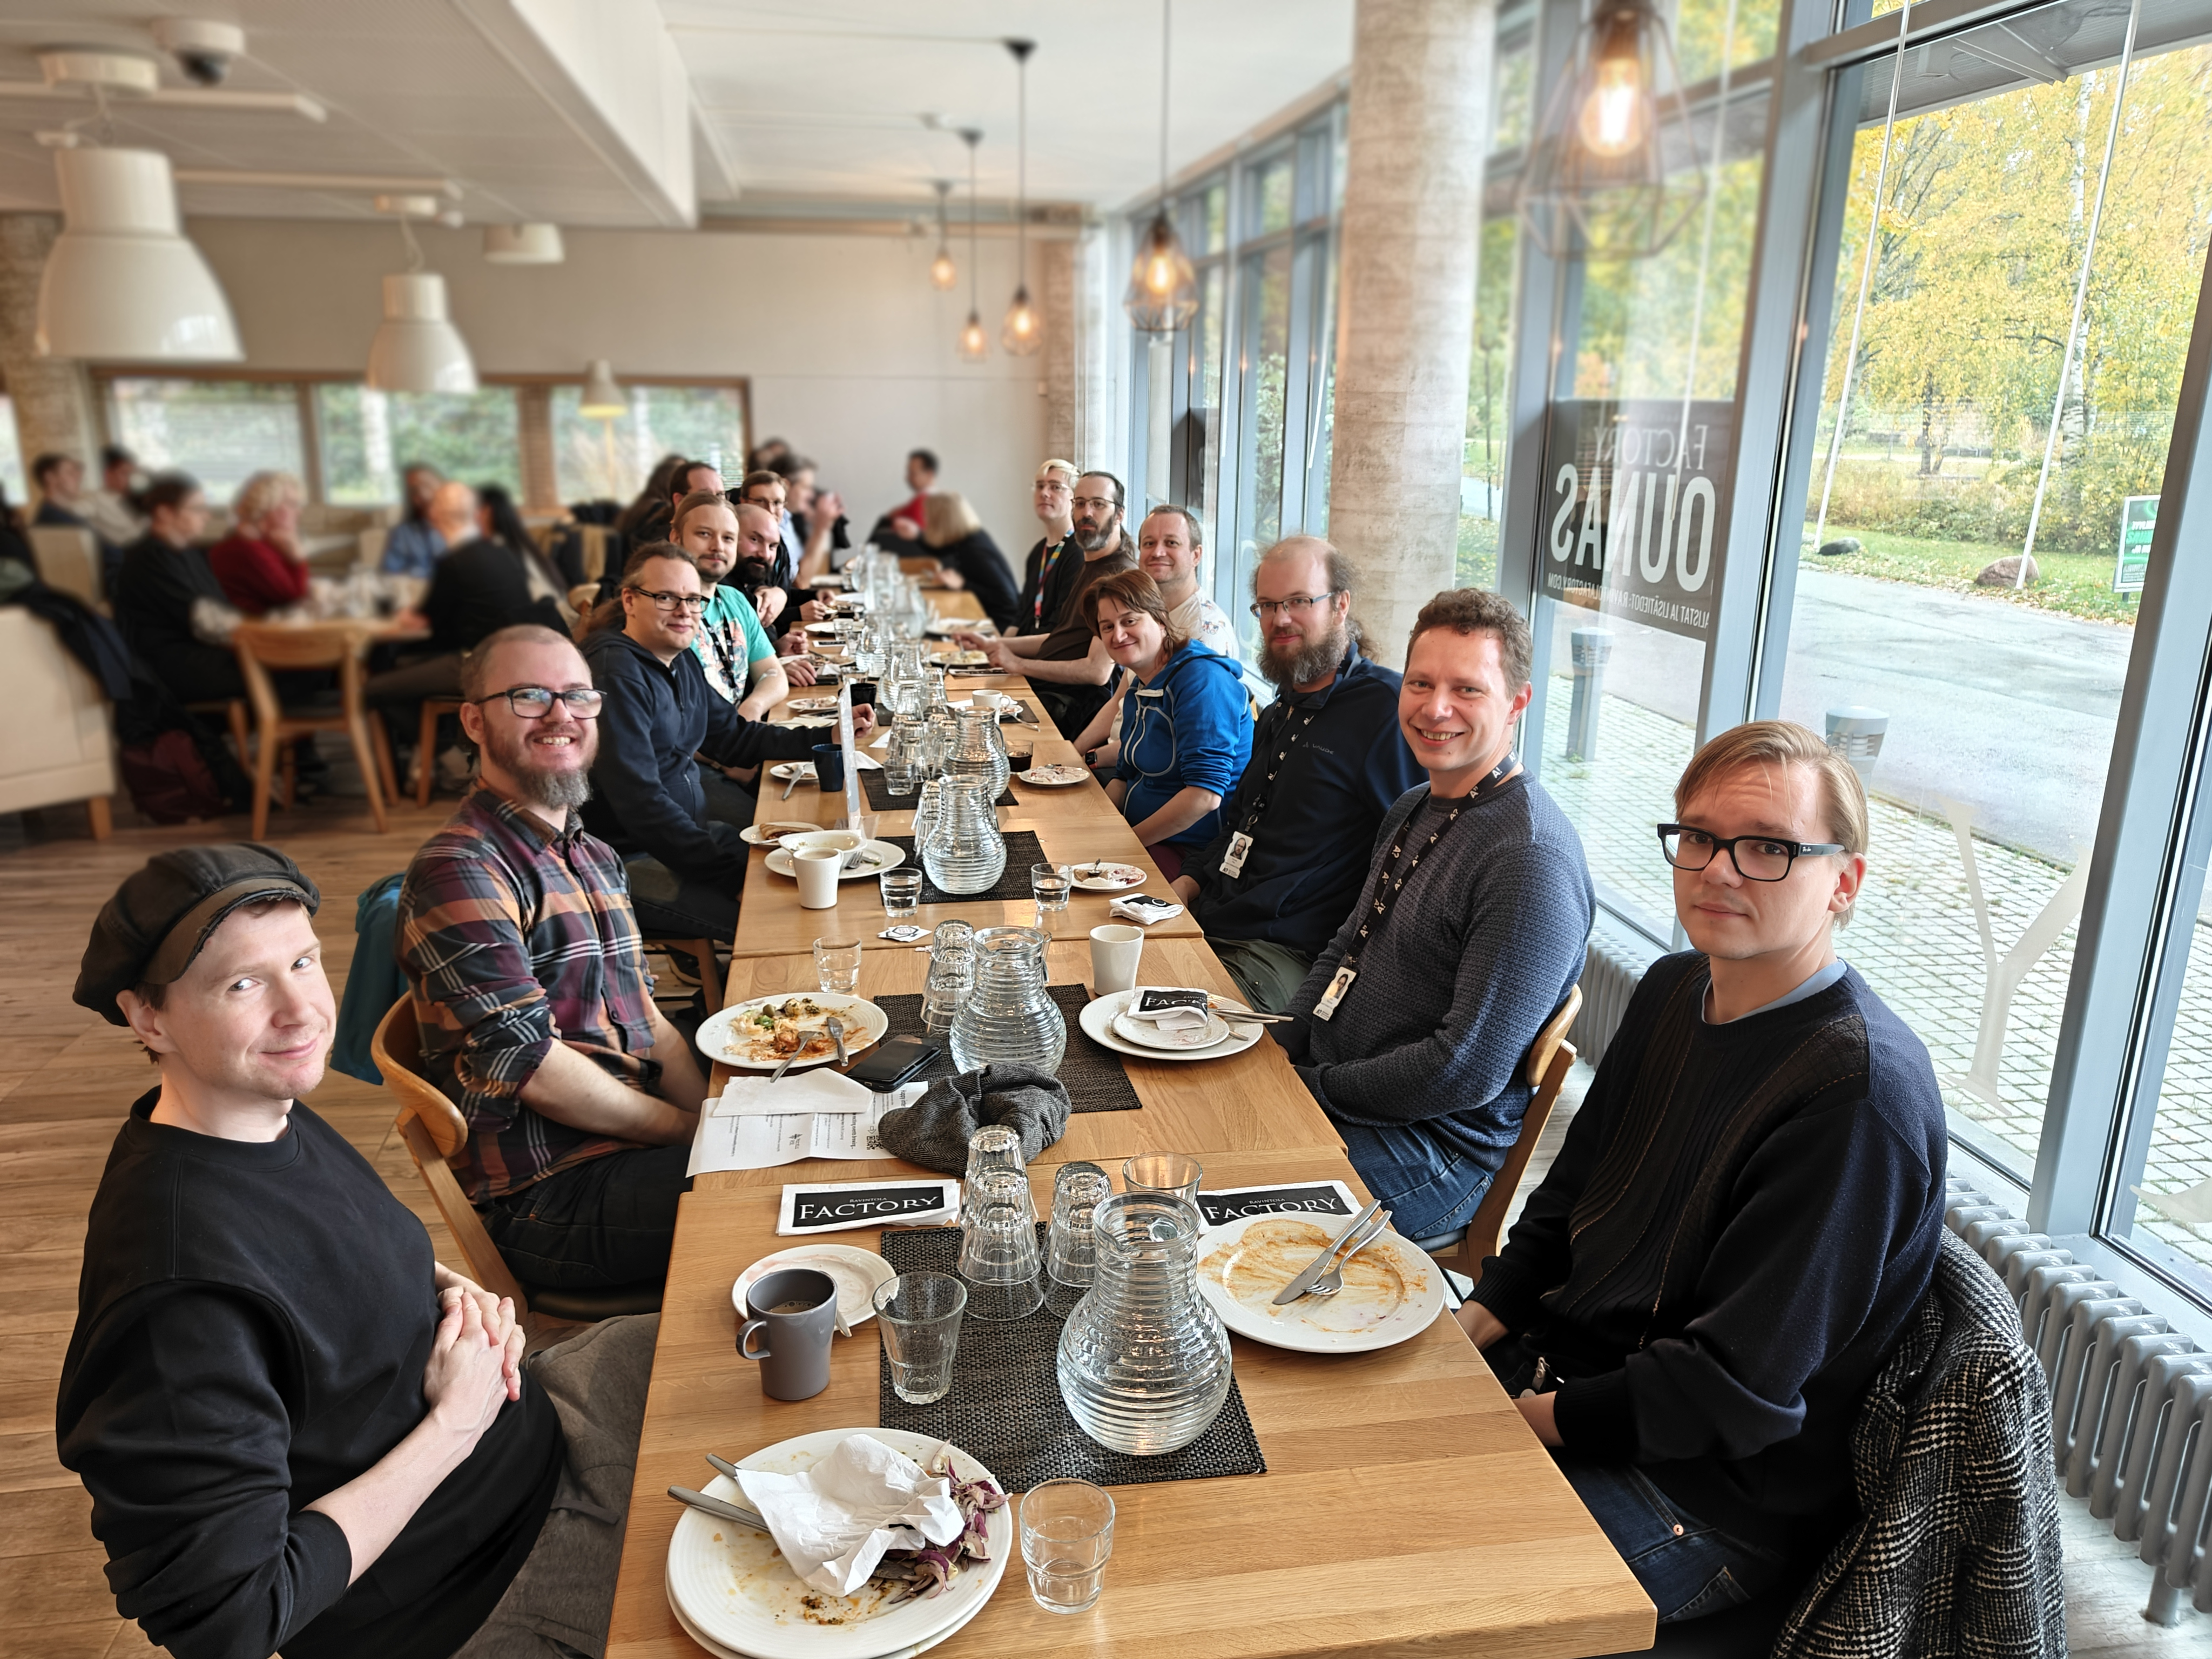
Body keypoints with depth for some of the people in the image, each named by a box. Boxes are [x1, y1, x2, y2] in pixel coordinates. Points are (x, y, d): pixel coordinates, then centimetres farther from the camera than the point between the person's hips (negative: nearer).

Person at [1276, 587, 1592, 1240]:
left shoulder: (1533, 860, -22)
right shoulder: (1416, 810, 9)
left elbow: (1468, 1072, -24)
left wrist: (1311, 1087, -15)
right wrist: (1276, 1054, 2)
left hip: (1429, 1151, -8)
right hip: (1325, 1091, 9)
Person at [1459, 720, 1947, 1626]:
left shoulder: (1860, 1087, -26)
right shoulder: (1674, 988, 2)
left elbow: (1735, 1390, -24)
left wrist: (1525, 1420, -17)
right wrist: (1475, 1326, -1)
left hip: (1708, 1499, -7)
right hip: (1563, 1363, 8)